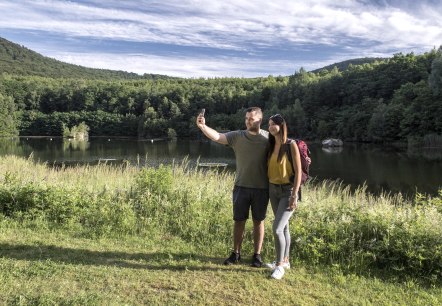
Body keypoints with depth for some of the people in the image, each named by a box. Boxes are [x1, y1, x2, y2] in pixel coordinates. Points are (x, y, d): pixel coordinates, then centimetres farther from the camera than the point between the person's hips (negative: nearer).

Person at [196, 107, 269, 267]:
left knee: (258, 221, 10)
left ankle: (257, 255, 24)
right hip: (241, 187, 1)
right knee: (239, 220, 10)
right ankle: (236, 253, 25)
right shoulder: (237, 136, -2)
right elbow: (217, 137, -14)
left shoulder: (269, 138, -3)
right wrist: (202, 126, -29)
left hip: (261, 188, -1)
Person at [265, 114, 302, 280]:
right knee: (283, 227, 16)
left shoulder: (291, 145, -12)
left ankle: (280, 265, 4)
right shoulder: (271, 146, 6)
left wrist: (294, 195, -18)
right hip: (273, 190, 6)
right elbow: (270, 169, 10)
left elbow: (298, 172, -14)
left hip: (287, 191, -6)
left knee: (277, 228, -12)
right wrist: (268, 190, 4)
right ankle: (285, 260, 29)